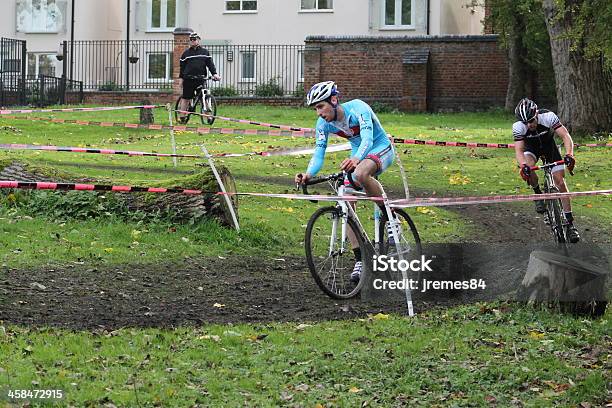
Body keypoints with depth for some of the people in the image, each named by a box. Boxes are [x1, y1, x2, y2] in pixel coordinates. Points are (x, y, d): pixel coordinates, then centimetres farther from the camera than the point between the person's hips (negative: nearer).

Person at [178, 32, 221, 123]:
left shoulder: (205, 52, 11)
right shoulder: (186, 53, 11)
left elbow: (210, 63, 6)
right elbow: (182, 66, 13)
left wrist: (214, 74, -7)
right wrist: (181, 78, 7)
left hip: (200, 79, 0)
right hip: (188, 79, 0)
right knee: (185, 98, 2)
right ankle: (182, 117, 8)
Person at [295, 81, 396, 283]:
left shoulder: (358, 108, -27)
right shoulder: (323, 123, -10)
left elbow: (368, 139, -40)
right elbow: (318, 154, -13)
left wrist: (356, 159, -61)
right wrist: (308, 174, -35)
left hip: (381, 149, -6)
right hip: (357, 156, 6)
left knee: (360, 174, -39)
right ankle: (360, 260, -3)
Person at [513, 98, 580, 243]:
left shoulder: (548, 117, -33)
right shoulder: (518, 127, -31)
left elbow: (565, 136, -36)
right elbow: (519, 149, -35)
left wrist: (569, 155, -53)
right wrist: (523, 166, -55)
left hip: (549, 145, 0)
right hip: (531, 147, 0)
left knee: (560, 182, -8)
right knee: (528, 170, -34)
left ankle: (570, 224, -3)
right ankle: (538, 195, -4)